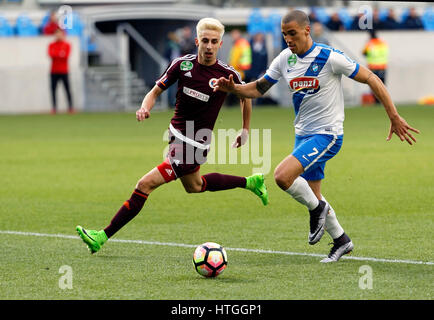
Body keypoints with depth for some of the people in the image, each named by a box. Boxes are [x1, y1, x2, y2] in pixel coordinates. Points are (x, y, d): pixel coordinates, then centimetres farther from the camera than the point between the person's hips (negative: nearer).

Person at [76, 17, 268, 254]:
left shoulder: (227, 74, -14)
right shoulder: (183, 64, -6)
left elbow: (246, 96, 7)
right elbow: (156, 91, 2)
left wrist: (245, 130, 14)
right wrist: (145, 108, -19)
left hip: (194, 144, -7)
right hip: (175, 134, 7)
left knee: (146, 184, -13)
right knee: (194, 186, 30)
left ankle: (103, 237, -9)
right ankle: (250, 182, 48)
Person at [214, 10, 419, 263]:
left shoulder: (329, 57, -16)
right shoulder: (285, 59, 2)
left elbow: (370, 79, -11)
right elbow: (258, 89, 9)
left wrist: (394, 117, -12)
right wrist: (234, 88, -12)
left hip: (327, 135, -7)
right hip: (303, 135, 7)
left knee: (283, 176, -25)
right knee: (312, 196, 14)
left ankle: (317, 208, 1)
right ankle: (342, 241, 34)